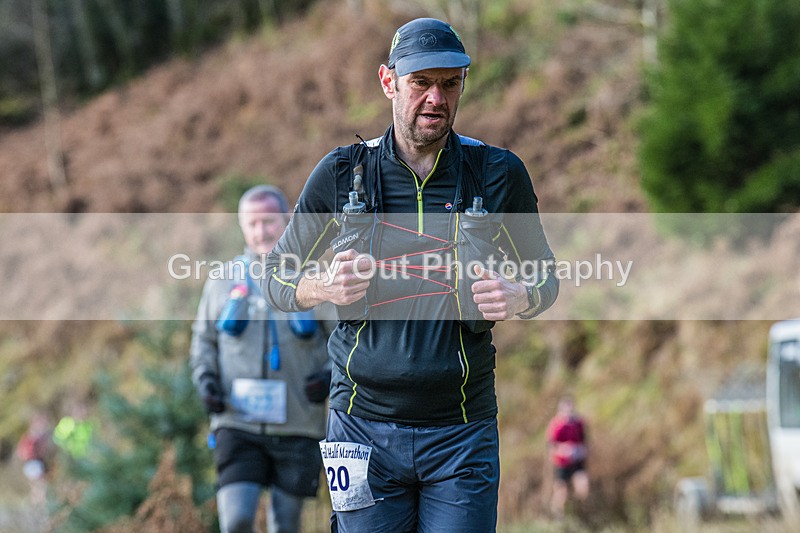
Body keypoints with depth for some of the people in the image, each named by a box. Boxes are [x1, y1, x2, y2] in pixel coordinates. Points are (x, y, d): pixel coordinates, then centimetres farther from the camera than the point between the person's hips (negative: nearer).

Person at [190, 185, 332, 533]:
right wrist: (205, 379, -2)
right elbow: (203, 339, 17)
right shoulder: (223, 281, 7)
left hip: (297, 428, 0)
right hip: (238, 424, 0)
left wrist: (330, 377, -13)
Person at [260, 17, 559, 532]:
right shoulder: (341, 174, 2)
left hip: (463, 432, 0)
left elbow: (546, 276, 14)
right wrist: (324, 286, -12)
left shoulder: (499, 174, 2)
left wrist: (519, 297, -10)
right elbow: (277, 277, 11)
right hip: (364, 426, 0)